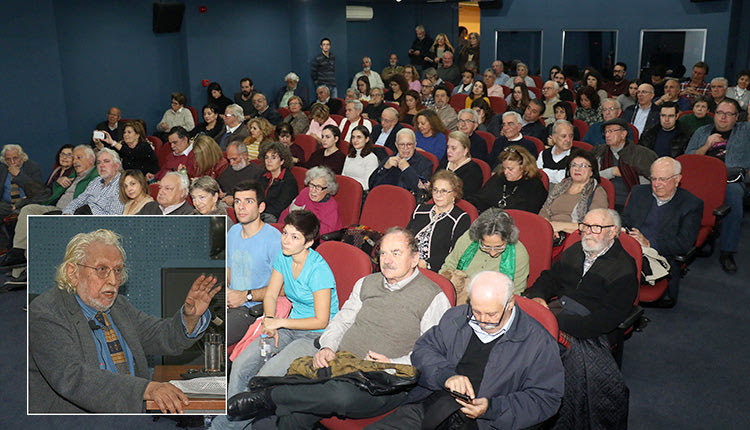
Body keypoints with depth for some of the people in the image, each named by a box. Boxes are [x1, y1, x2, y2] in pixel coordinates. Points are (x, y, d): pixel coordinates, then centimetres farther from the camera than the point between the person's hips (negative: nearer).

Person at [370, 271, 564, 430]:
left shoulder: (538, 341, -1)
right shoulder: (455, 317, 12)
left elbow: (547, 398, -2)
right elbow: (423, 348, 13)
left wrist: (491, 408, -14)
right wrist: (446, 375, -8)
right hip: (430, 404, 3)